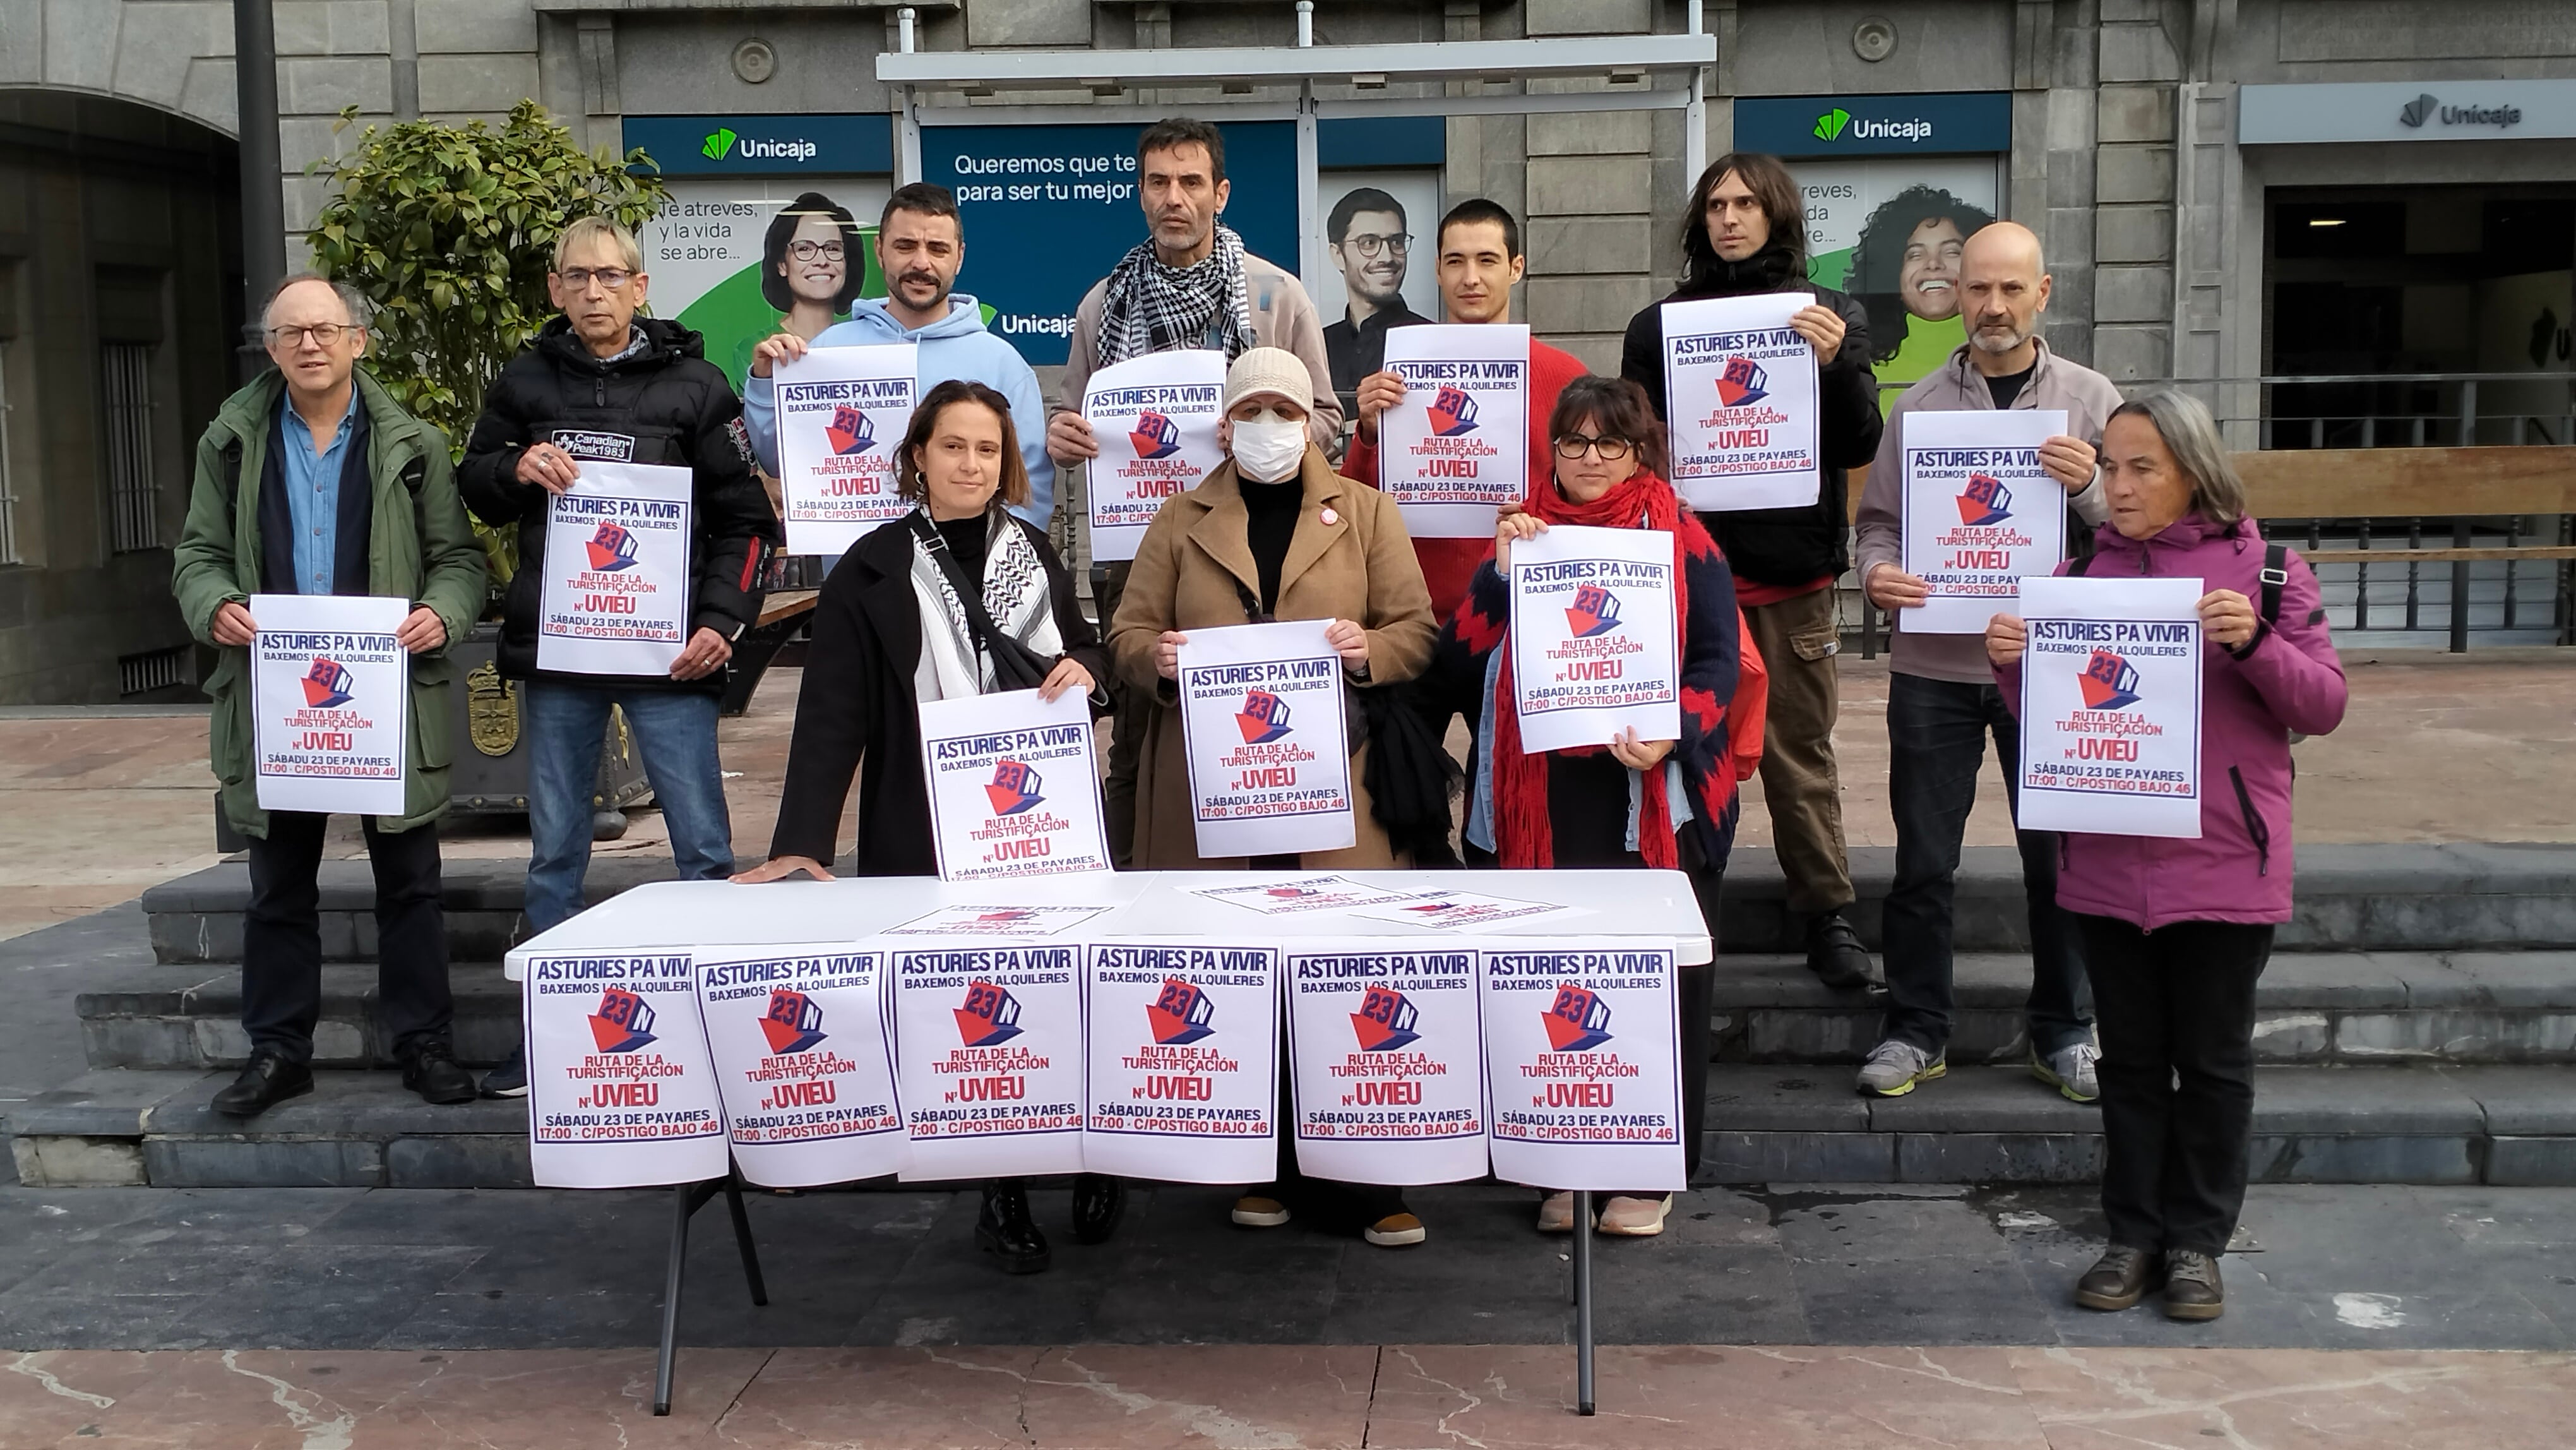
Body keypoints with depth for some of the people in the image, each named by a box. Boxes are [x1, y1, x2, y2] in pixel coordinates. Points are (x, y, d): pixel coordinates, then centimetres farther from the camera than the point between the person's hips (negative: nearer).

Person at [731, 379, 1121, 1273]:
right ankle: (1003, 1193, 14)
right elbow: (832, 714, -8)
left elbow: (1084, 650, 22)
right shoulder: (872, 572, -2)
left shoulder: (1034, 554, 11)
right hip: (928, 837, -3)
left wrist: (1084, 669, -5)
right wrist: (803, 844, -18)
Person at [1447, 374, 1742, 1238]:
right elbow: (1466, 654, 3)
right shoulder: (1524, 536, 11)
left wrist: (1669, 736, -19)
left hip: (1654, 797, -2)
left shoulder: (1681, 541, 4)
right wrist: (1503, 575, -11)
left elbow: (1719, 659, -3)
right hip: (1544, 797, 2)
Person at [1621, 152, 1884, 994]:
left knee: (1799, 752, 3)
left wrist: (1835, 363, -15)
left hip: (1791, 573, -1)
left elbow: (1859, 448, 0)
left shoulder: (1828, 315, 8)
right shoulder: (1660, 324, 10)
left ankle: (1827, 912, 12)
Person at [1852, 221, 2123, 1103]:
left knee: (2058, 857, 6)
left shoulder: (2091, 400, 5)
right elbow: (1880, 522, 8)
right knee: (1923, 860, 5)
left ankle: (2063, 1035, 20)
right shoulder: (1919, 407, 6)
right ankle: (1915, 1030, 16)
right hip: (1933, 665, 0)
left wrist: (2088, 486, -17)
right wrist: (1877, 572, -13)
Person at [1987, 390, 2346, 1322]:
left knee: (2213, 1060, 8)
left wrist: (2255, 644, -21)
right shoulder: (2085, 572, 6)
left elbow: (2323, 706, -4)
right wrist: (2011, 662, -10)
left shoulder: (2267, 571, -2)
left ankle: (2197, 1239, 21)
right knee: (2131, 1056, 11)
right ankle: (2134, 1233, 22)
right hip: (2109, 862, 3)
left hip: (2223, 862, -2)